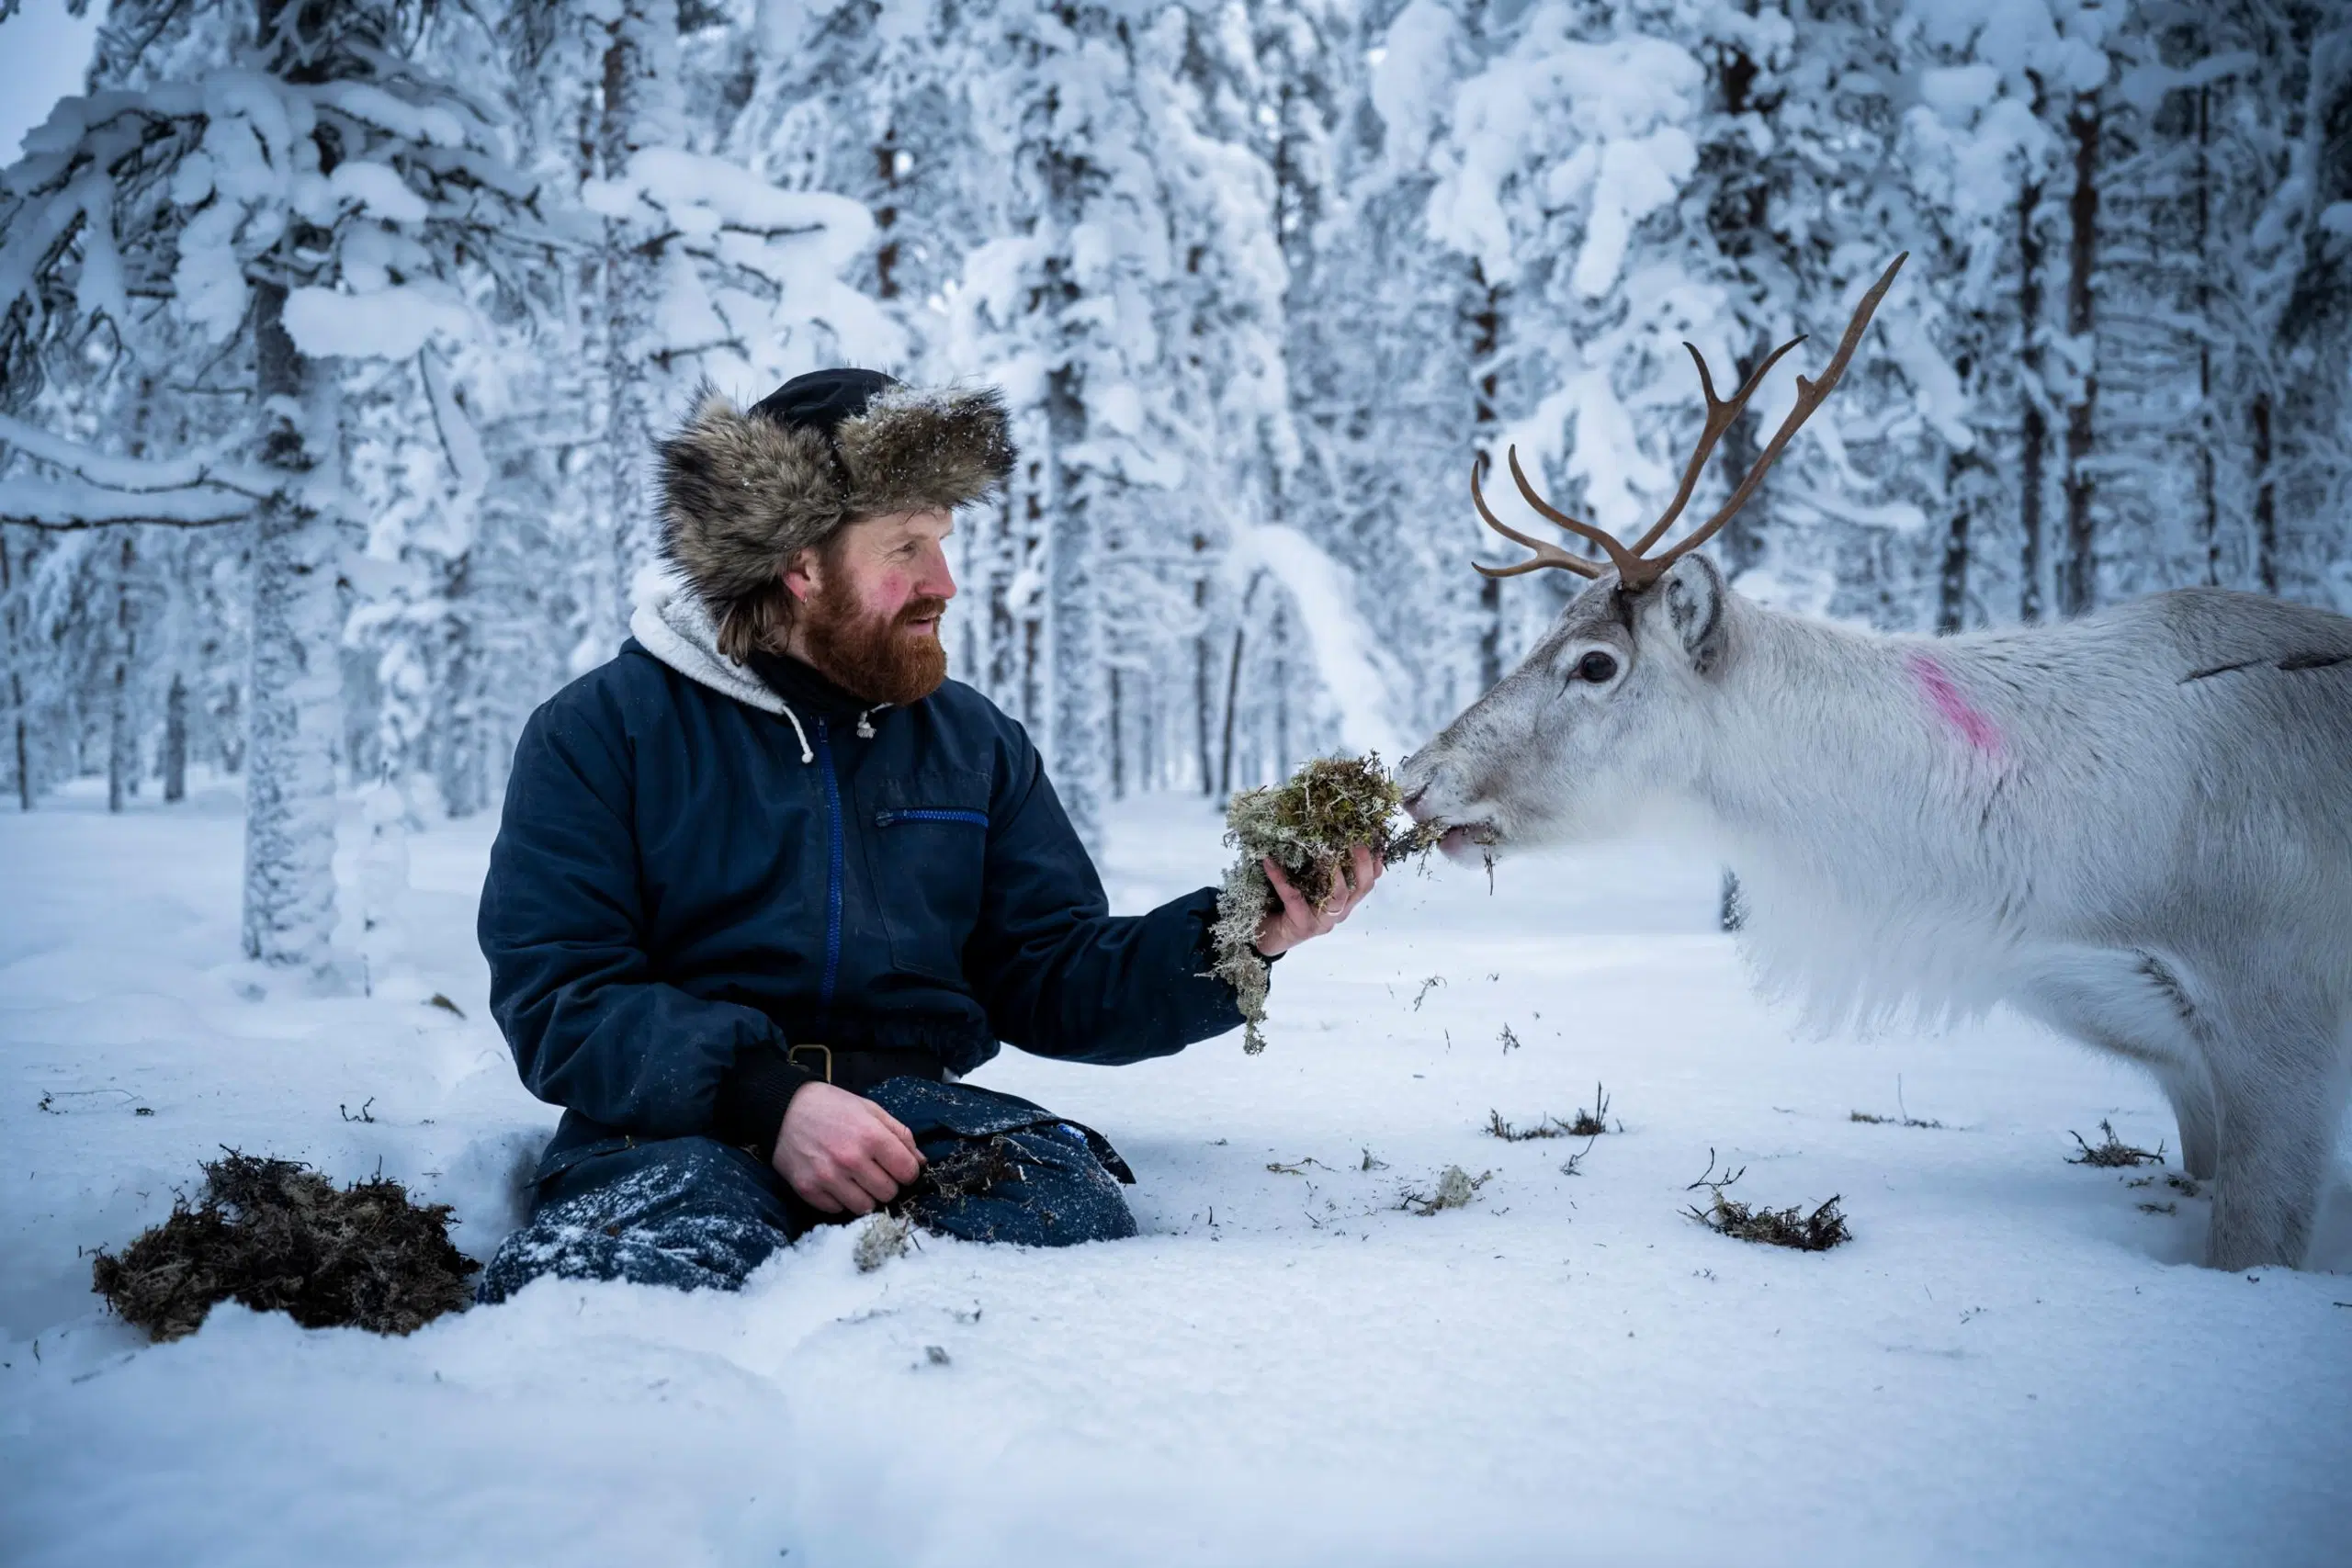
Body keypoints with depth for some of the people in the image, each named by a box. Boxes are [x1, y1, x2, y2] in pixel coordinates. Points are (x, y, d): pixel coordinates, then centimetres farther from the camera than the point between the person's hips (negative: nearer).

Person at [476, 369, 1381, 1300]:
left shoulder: (976, 741, 19)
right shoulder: (600, 732, 5)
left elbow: (1049, 979, 15)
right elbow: (556, 995, -6)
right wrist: (770, 1100, -22)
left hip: (922, 1107, 4)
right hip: (684, 1121, -4)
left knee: (1071, 1215, -30)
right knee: (649, 1264, -39)